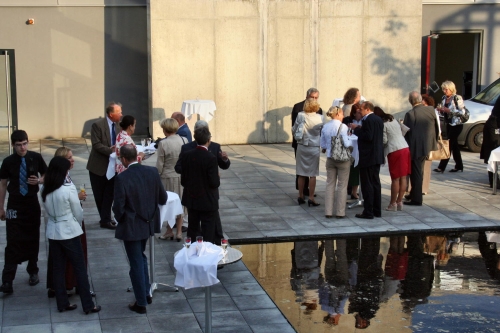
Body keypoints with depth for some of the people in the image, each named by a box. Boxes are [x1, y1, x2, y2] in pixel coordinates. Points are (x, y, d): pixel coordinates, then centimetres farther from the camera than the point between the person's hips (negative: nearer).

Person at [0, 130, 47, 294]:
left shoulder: (36, 158, -6)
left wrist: (39, 180, -16)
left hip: (32, 204, 1)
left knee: (33, 240, 12)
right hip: (14, 205, -1)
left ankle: (33, 272, 31)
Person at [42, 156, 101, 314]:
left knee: (58, 268, 13)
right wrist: (77, 223, 12)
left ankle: (62, 304, 21)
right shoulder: (68, 188, -18)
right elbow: (78, 213, -8)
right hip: (69, 232, -5)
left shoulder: (45, 189, -3)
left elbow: (48, 210, 7)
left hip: (53, 233, 5)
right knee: (80, 269, 4)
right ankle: (88, 306, 9)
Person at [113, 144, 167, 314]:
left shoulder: (121, 178, -22)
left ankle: (141, 303, 17)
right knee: (141, 257, 26)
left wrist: (120, 220, 2)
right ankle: (146, 294, 36)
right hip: (148, 223, 6)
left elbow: (118, 207, -18)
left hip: (131, 227, -6)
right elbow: (163, 199, 0)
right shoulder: (152, 172, -7)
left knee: (136, 263, 6)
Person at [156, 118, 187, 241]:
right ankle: (179, 232, 19)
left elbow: (160, 165, -11)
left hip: (168, 177, -4)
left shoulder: (163, 144, -16)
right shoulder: (184, 140, -5)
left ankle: (169, 231, 18)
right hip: (182, 176, 4)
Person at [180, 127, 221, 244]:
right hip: (208, 201, -5)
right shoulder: (211, 158, -20)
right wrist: (217, 178, 2)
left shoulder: (186, 156, -4)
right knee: (208, 232, 4)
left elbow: (183, 180, 2)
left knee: (193, 230, 16)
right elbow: (215, 183, -19)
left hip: (191, 199, 6)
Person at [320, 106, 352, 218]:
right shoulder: (343, 127, -14)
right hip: (343, 159, -5)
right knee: (342, 186, 5)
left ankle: (328, 212, 10)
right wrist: (351, 140, 1)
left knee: (330, 184, 11)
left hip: (330, 159, 5)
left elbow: (323, 145, 7)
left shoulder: (325, 127, 3)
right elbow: (347, 143, -19)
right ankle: (340, 212, 8)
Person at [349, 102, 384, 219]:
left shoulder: (368, 120, -17)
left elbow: (368, 137, -25)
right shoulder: (378, 119, 12)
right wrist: (361, 129, 13)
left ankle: (368, 212, -3)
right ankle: (377, 210, 20)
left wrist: (356, 129, -14)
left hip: (368, 157, -10)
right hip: (377, 156, 10)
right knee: (376, 183, 14)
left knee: (367, 184, -4)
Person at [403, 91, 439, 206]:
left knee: (416, 173, 3)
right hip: (427, 145, 6)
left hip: (415, 147, -6)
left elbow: (406, 132, -12)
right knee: (419, 171, 20)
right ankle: (416, 194, 32)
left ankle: (417, 199, 6)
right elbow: (436, 127, 5)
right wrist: (433, 141, 17)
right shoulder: (431, 110, -2)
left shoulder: (410, 114, -17)